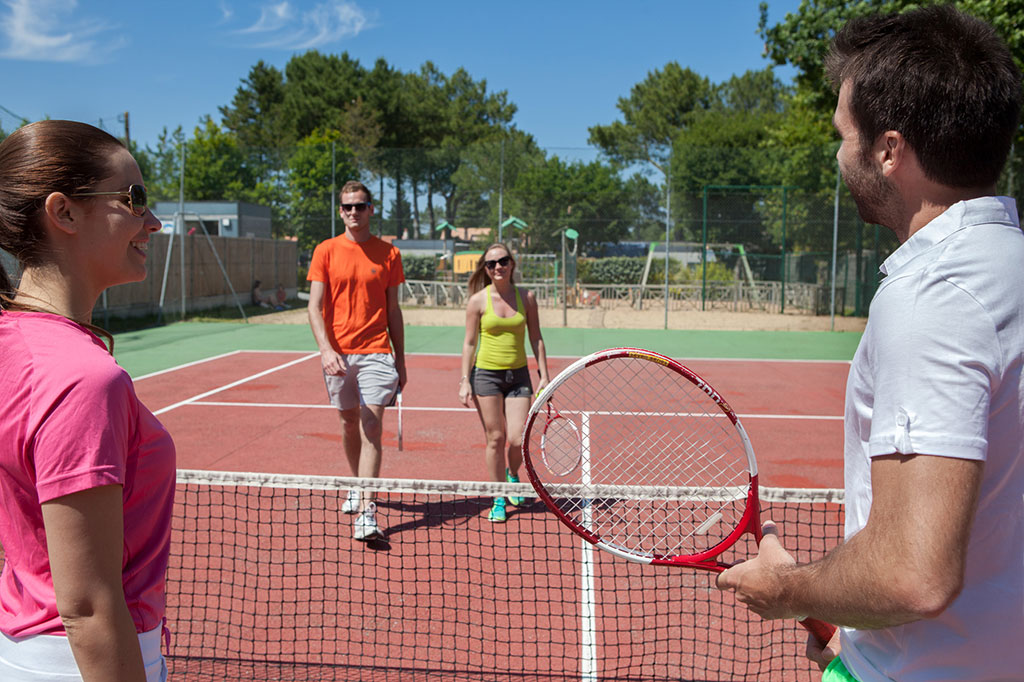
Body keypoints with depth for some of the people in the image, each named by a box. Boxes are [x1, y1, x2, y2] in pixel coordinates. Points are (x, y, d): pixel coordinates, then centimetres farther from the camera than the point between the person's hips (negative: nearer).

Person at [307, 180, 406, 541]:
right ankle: (358, 486, 36)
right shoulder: (326, 251, 4)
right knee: (350, 423, 14)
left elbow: (393, 311, 9)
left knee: (371, 426, -11)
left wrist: (400, 360, 7)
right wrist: (325, 349, -17)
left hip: (376, 353, -1)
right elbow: (315, 307, -2)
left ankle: (367, 512, -14)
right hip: (337, 355, 2)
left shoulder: (388, 253, 5)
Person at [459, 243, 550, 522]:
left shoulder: (526, 297, 2)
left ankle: (512, 474, 29)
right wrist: (465, 381, -3)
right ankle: (499, 499, 15)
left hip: (518, 375, 2)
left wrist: (544, 376, 4)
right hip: (486, 374, -1)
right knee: (495, 439, 0)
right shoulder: (478, 300, -3)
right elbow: (469, 343, 2)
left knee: (517, 440, -6)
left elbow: (536, 339, 7)